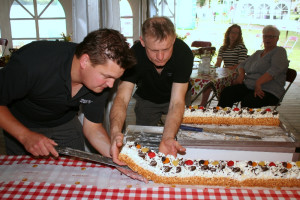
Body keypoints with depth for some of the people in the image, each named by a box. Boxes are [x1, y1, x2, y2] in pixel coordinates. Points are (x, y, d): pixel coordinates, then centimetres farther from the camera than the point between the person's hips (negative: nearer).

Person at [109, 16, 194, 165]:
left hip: (173, 98, 0)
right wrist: (115, 131, -59)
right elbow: (122, 97, -39)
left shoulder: (184, 54, -35)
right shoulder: (134, 55, -33)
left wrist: (168, 137, -56)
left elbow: (176, 101, -39)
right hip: (146, 99, 1)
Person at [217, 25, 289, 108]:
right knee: (226, 92, -20)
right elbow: (242, 64, 26)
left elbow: (274, 70, -15)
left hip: (268, 91, -6)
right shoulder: (258, 53, 25)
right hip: (248, 86, 6)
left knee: (247, 102, -38)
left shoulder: (280, 51, 3)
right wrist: (241, 74, 2)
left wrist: (258, 83, -26)